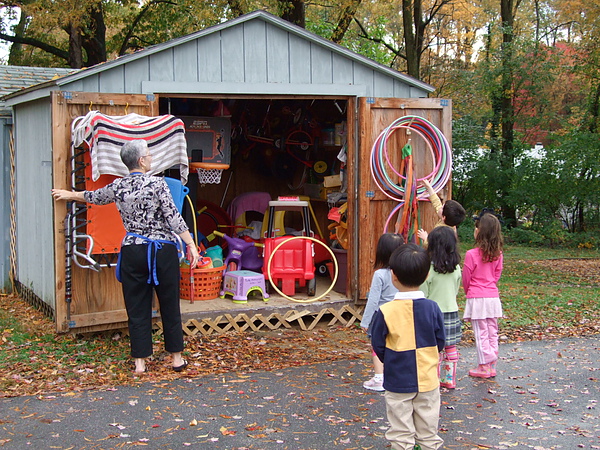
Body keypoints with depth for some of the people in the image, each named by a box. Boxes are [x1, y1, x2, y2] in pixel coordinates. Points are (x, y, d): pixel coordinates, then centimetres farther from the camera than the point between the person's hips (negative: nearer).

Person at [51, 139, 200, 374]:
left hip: (133, 252, 3)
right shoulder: (157, 183, -9)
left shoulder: (117, 187, 4)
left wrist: (69, 194, 42)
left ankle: (140, 362, 12)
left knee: (137, 308, 9)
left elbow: (94, 197, 23)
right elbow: (173, 218, -13)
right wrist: (191, 244, -8)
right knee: (169, 306, 8)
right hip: (162, 251, -3)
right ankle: (177, 358, 16)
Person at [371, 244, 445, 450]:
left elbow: (378, 346, -7)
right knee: (429, 432, 16)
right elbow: (440, 342, -1)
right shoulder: (432, 308, -12)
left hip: (397, 381, -2)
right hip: (428, 381, 2)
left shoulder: (385, 311, -18)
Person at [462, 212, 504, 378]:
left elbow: (466, 279, -5)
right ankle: (492, 366, 18)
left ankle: (484, 367, 8)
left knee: (481, 334, 2)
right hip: (493, 296, 5)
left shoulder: (472, 254, -16)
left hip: (477, 298, -5)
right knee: (492, 333, 12)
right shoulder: (498, 254, 0)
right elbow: (497, 275, 10)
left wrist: (468, 292, 14)